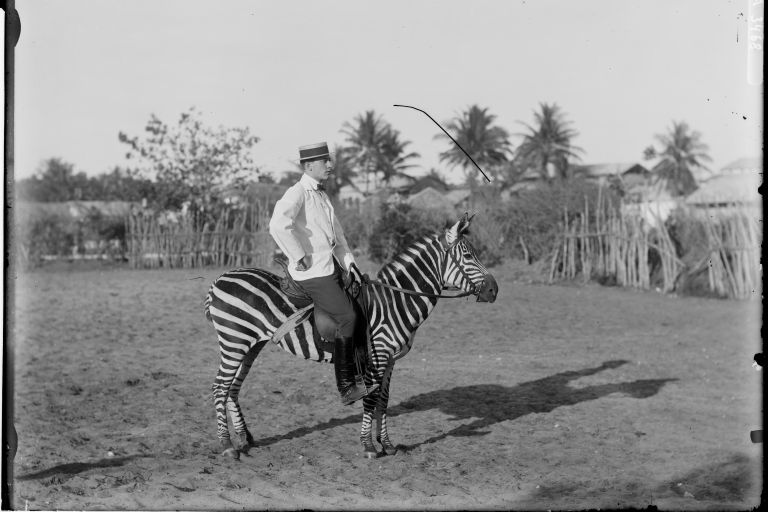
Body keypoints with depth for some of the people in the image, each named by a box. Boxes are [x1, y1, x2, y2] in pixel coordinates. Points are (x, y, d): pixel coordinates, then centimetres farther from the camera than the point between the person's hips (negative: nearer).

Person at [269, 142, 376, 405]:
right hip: (312, 273, -9)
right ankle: (346, 388, -10)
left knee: (357, 311, 8)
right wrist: (299, 257, -22)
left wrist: (350, 264, 12)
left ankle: (358, 376, 17)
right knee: (347, 317, -16)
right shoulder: (297, 193, -12)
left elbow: (336, 233, 23)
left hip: (331, 268, 10)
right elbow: (278, 225, -30)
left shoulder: (321, 193, 18)